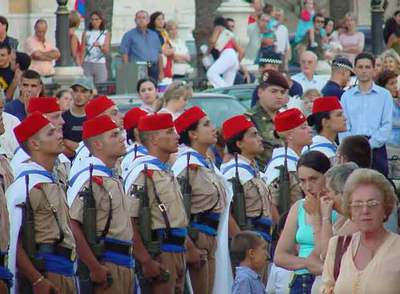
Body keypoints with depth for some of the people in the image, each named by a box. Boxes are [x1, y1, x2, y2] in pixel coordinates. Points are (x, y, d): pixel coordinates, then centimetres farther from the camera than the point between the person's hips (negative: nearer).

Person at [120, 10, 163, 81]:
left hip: (153, 70, 4)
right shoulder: (129, 35, 6)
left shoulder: (154, 35, 20)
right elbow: (124, 54, -1)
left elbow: (159, 54, 20)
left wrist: (161, 72, 14)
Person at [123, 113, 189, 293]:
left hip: (176, 255, 10)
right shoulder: (145, 173, -13)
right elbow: (130, 222, -20)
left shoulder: (167, 172, 18)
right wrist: (146, 261, -23)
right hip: (158, 256, -10)